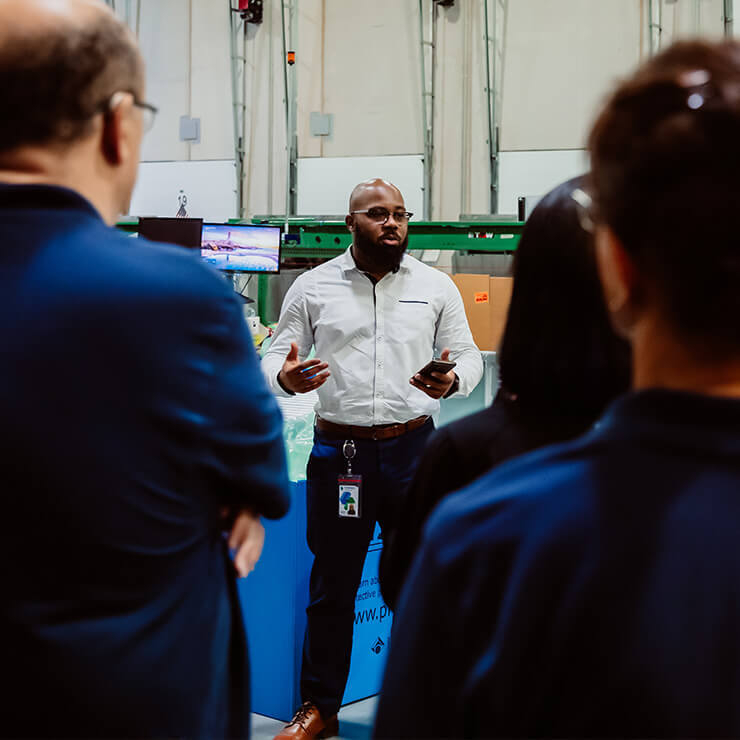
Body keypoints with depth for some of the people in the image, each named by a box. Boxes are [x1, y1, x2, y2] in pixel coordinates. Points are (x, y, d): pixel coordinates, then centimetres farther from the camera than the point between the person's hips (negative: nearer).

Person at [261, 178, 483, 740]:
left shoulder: (436, 286, 6)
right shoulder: (313, 287, 4)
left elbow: (468, 355, 9)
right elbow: (276, 354, 6)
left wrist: (453, 379, -13)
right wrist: (286, 378, -17)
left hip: (413, 447, 0)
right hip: (338, 450, 0)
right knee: (332, 586, 8)